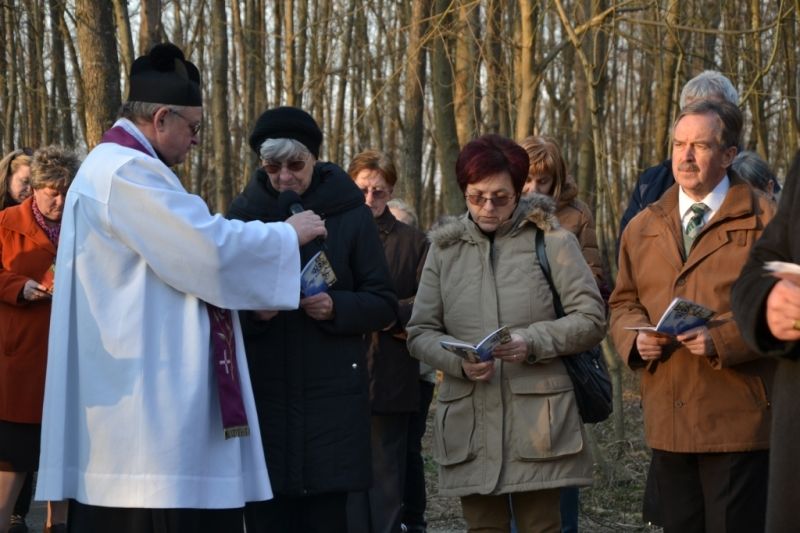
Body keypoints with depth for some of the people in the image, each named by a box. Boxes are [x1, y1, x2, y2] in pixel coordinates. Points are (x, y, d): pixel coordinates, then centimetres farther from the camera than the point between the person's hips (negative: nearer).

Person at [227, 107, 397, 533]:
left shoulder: (350, 214, 3)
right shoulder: (243, 214, 7)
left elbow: (384, 305, 3)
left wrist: (336, 307, -16)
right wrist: (251, 310, -12)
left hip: (330, 396, -1)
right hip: (261, 394, 1)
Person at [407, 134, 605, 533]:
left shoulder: (551, 241, 2)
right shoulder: (445, 247, 10)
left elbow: (592, 320, -1)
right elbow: (420, 333, 9)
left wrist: (534, 342, -16)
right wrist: (459, 359, -11)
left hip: (538, 423, -2)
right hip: (469, 424, 3)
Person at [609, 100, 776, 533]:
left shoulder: (763, 220, -2)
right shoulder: (643, 228, 15)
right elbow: (624, 303, 20)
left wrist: (724, 340, -19)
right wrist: (636, 337, -3)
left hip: (738, 421, -5)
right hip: (668, 422, 5)